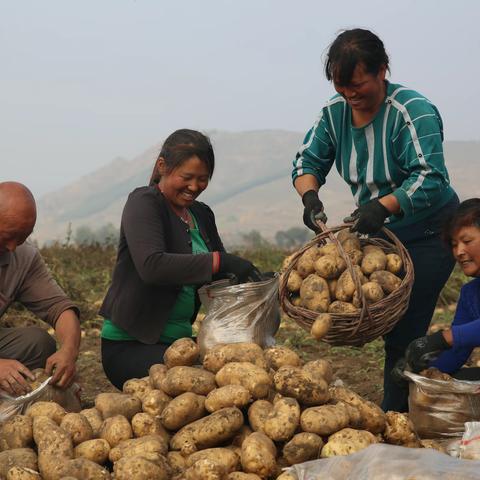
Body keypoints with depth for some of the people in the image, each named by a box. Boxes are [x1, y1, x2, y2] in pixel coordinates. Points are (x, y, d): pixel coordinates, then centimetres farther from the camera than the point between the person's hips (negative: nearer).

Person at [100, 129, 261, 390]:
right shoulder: (143, 203, -9)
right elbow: (151, 266, -27)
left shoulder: (201, 214, 15)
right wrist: (220, 261, -30)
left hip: (178, 339, 8)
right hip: (129, 345, -8)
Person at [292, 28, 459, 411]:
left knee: (403, 333, -11)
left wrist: (383, 206, -45)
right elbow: (308, 161, 2)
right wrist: (310, 196, -20)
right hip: (381, 233, 7)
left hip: (428, 235, -7)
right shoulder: (336, 111, -2)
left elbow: (431, 180, -30)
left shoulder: (413, 112, -22)